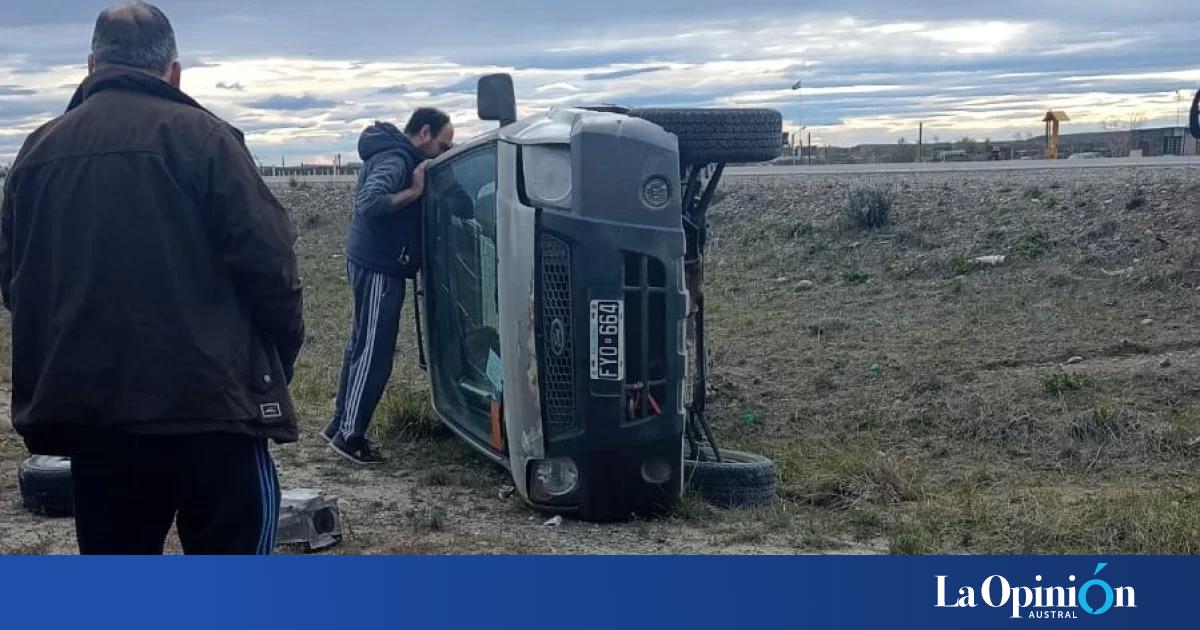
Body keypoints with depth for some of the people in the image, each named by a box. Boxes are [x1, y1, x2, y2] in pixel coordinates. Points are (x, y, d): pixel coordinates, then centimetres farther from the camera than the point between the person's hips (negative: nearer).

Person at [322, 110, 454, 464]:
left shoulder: (400, 156, 13)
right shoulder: (396, 160, -19)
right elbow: (369, 202, -33)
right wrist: (413, 191, -26)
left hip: (374, 265, 11)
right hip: (378, 268, -11)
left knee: (363, 347, 16)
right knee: (374, 354, -5)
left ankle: (341, 425, 25)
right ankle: (349, 437, 0)